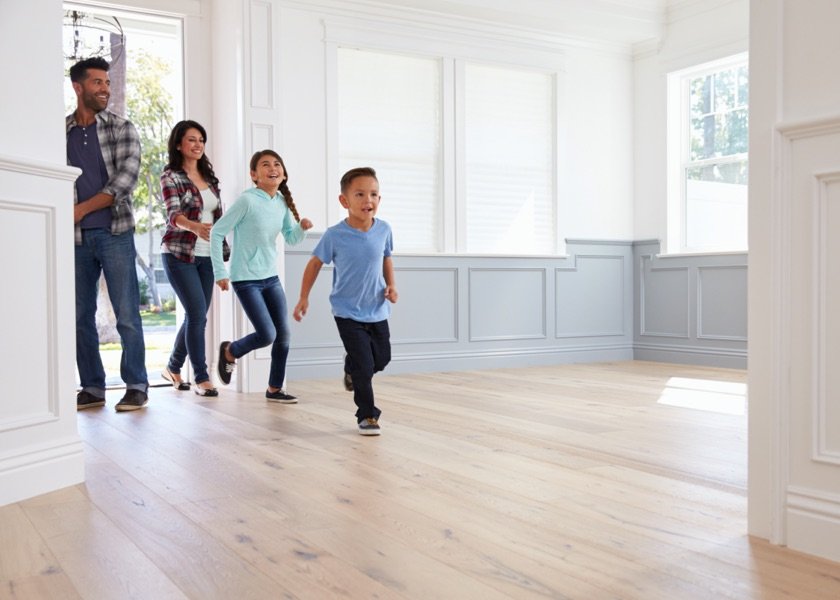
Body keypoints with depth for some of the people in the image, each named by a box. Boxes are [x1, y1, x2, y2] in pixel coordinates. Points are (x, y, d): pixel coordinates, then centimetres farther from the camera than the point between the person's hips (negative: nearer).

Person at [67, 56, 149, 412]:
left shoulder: (122, 129, 4)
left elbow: (126, 179, -7)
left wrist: (81, 209, -11)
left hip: (115, 233, -2)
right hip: (76, 237, 3)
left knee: (127, 314, -3)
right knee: (81, 316, 6)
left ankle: (136, 386, 5)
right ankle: (92, 388, 16)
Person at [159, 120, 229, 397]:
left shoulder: (208, 176, 12)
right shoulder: (170, 176, -6)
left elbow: (218, 216, 17)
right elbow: (174, 214, -22)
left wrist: (224, 248, 13)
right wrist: (196, 227, -42)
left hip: (206, 256, 6)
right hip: (179, 254, -6)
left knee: (195, 316, 9)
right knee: (198, 314, -12)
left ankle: (173, 368, 28)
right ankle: (201, 377, -2)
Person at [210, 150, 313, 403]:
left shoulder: (282, 202, 3)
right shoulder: (247, 200, -16)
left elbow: (291, 239, 12)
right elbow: (217, 232, -13)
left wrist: (301, 227, -11)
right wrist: (220, 272, -12)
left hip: (271, 278, 7)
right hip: (246, 280, -7)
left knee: (284, 335, 5)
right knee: (267, 335, -11)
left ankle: (275, 389, 21)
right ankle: (229, 352, 20)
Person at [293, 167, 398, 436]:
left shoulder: (384, 230, -8)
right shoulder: (335, 235, -17)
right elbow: (315, 262, -3)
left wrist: (391, 285, -4)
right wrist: (304, 298, 0)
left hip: (377, 310, 4)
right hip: (348, 312, -4)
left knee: (382, 358, 16)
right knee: (364, 365, -7)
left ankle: (352, 370, 49)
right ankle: (367, 416, 11)